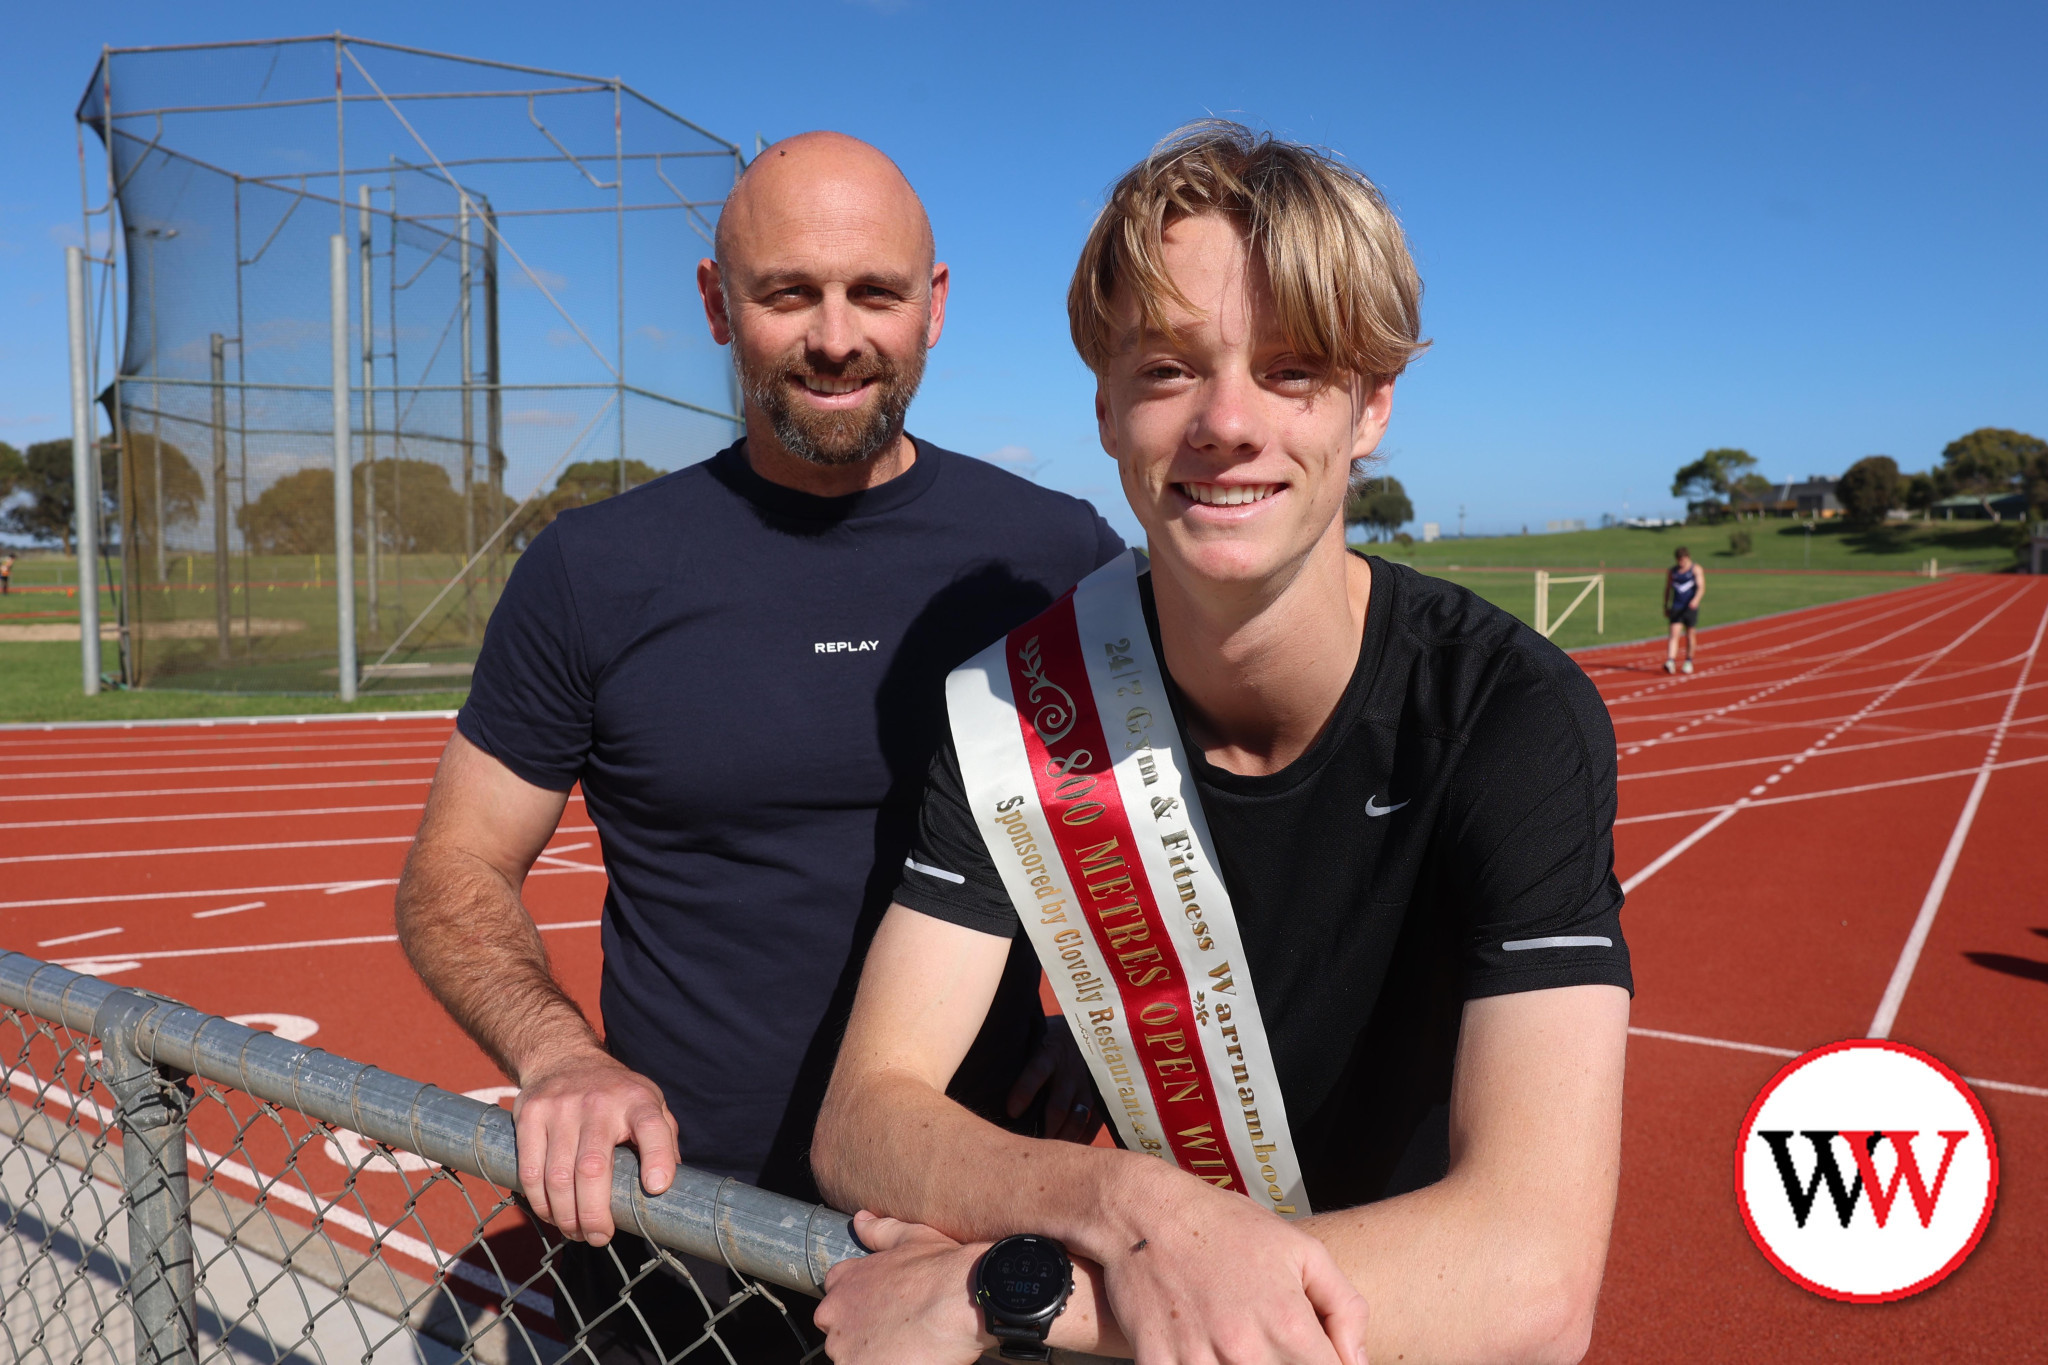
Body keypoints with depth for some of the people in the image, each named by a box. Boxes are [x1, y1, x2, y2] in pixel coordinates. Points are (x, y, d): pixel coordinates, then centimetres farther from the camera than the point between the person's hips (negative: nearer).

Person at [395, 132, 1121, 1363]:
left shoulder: (1064, 558, -3)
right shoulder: (592, 572, -3)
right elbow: (456, 871, 3)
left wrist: (1088, 1065, -10)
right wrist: (559, 1053, -14)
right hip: (664, 1232, 0)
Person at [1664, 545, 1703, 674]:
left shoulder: (1696, 570, 0)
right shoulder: (1671, 571, 9)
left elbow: (1701, 587, -10)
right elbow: (1667, 589, 15)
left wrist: (1696, 600, -29)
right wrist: (1666, 607, 15)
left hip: (1690, 608, -2)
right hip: (1676, 608, 2)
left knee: (1689, 635, 7)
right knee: (1674, 634, -10)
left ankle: (1688, 662, 22)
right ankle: (1670, 662, -22)